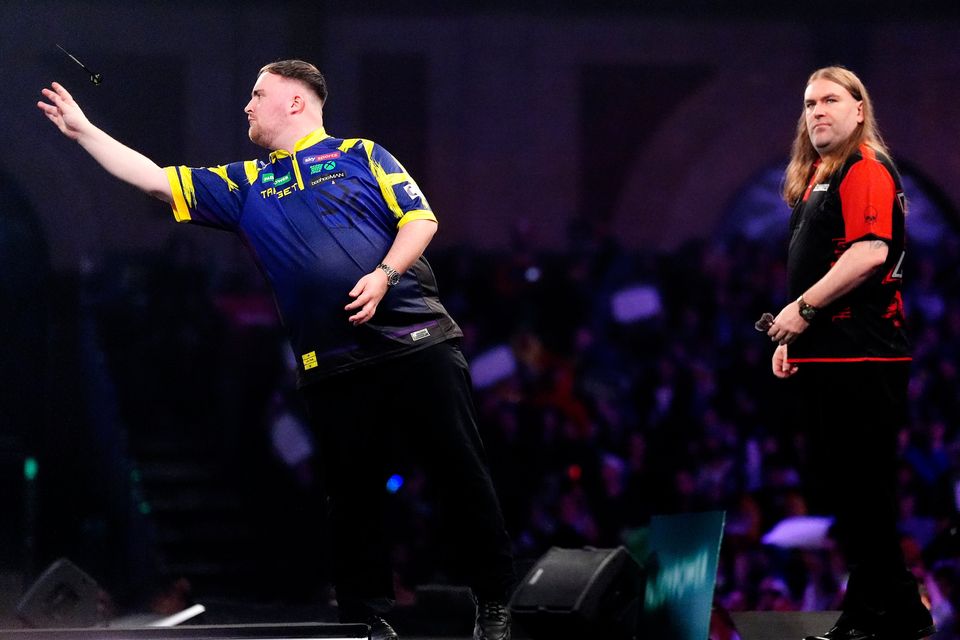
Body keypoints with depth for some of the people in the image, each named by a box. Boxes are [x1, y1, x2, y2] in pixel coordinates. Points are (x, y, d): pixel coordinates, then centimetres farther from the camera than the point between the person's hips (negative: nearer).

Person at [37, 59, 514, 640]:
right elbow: (155, 180, 16)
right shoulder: (245, 184, 18)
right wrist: (83, 130, 12)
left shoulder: (361, 155, 8)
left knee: (461, 471, -4)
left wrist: (384, 275, -16)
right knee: (354, 492, 4)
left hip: (418, 343, -4)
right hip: (334, 367, 4)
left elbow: (420, 219, 0)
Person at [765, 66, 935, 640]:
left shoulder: (866, 170, -9)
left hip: (861, 359, -10)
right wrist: (789, 335, 16)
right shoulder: (813, 179, 20)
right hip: (823, 357, 10)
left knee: (862, 492, -8)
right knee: (841, 491, 12)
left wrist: (804, 309, -17)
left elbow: (870, 252, -22)